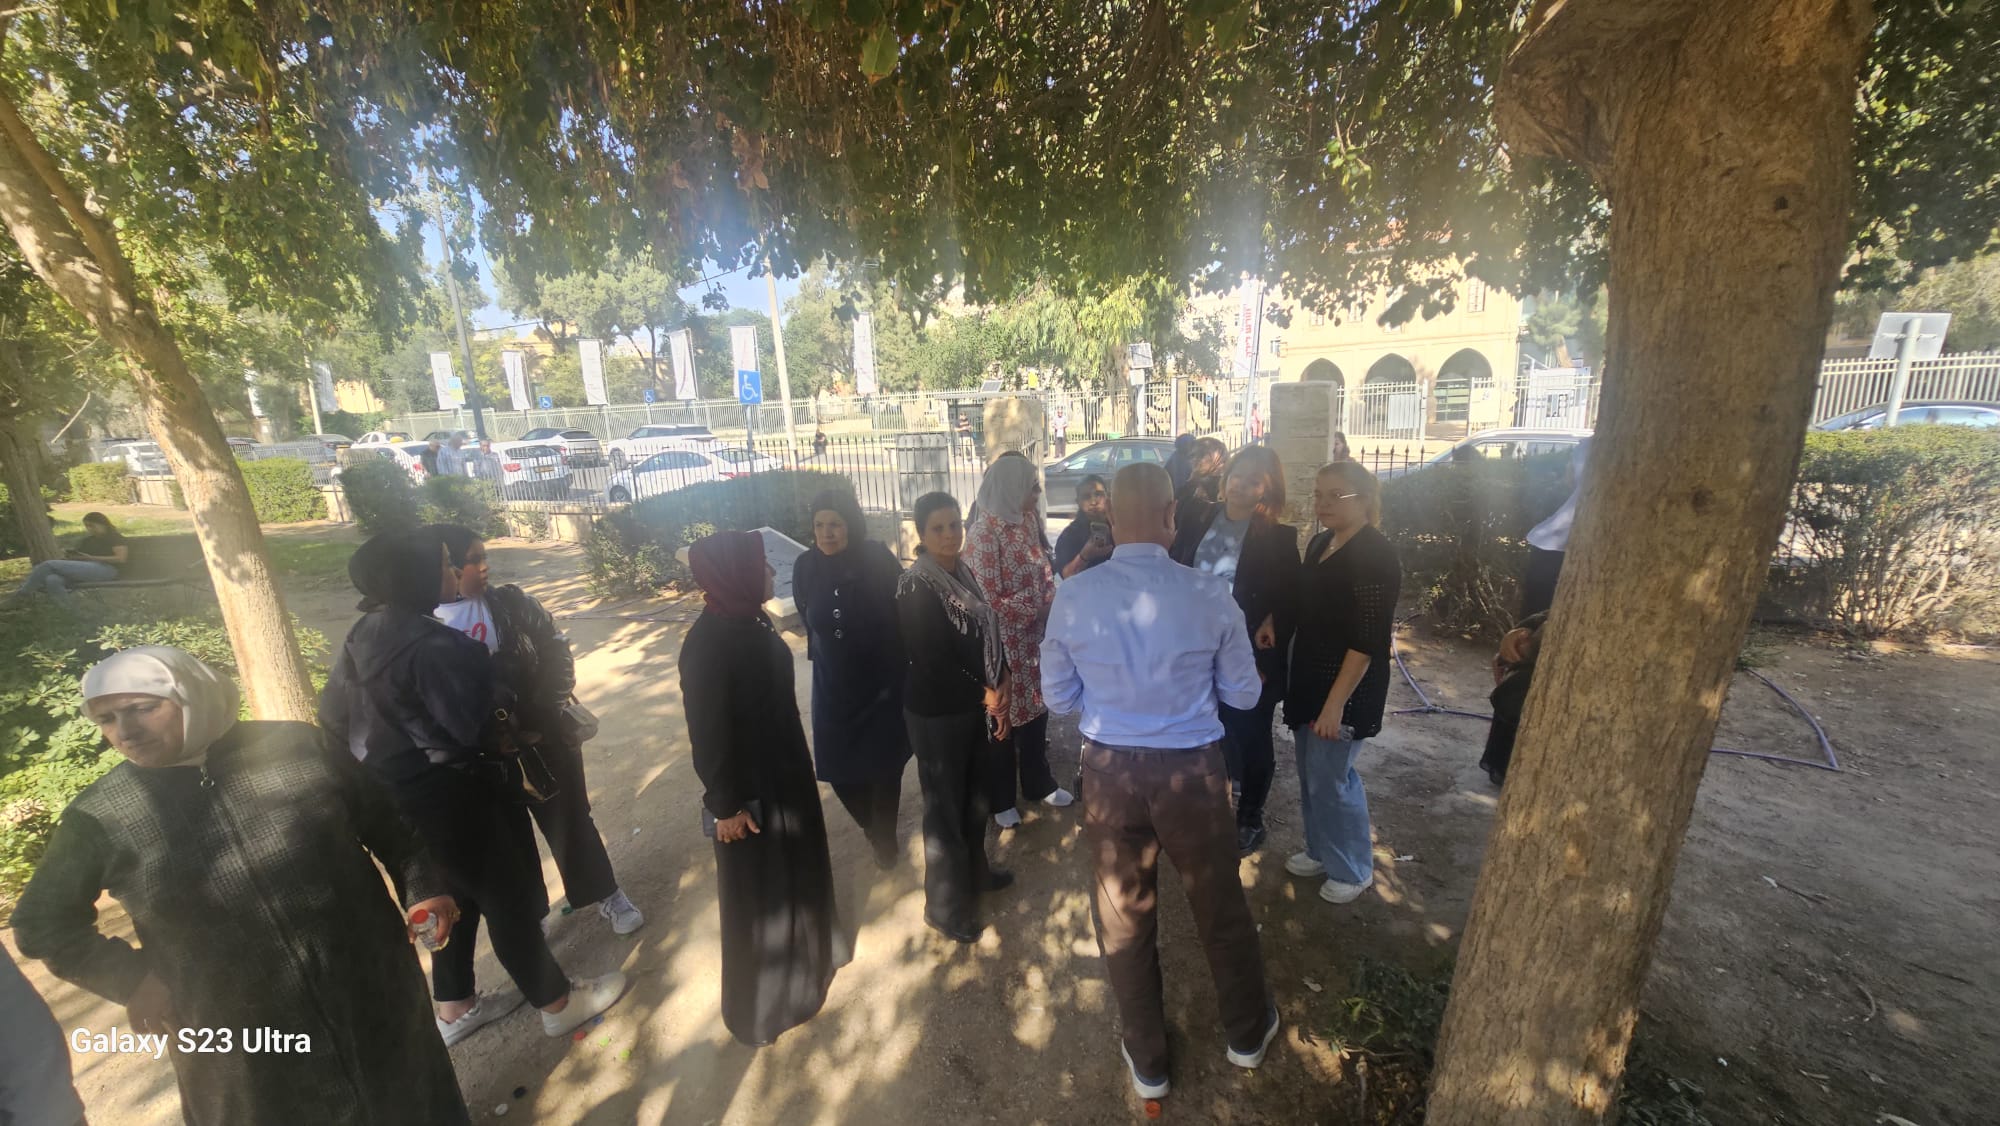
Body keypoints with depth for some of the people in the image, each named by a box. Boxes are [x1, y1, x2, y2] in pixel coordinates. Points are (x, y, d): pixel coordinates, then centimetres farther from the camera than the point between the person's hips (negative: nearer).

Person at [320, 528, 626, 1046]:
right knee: (509, 899, 8)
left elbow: (333, 715, 11)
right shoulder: (431, 645, -28)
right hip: (450, 797, -9)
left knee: (456, 897, 25)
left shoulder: (365, 634, 2)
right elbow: (479, 726, -27)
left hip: (400, 795, 9)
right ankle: (558, 1002, 26)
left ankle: (455, 1007, 42)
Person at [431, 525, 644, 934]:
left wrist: (543, 718, -9)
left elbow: (556, 654, -2)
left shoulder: (512, 602, -5)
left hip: (544, 738, 0)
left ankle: (604, 894, 31)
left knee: (569, 821, 12)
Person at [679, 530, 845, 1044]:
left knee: (797, 869, 26)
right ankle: (762, 1002, 36)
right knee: (757, 889, 12)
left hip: (785, 771, 8)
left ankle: (806, 955, 51)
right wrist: (725, 804, -15)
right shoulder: (707, 643, -28)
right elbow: (707, 731, -22)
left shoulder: (752, 622, -2)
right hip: (750, 787, -8)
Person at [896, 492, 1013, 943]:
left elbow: (988, 634, 7)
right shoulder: (915, 587, -20)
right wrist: (986, 694, -12)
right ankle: (945, 905, 28)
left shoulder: (965, 573, 2)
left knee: (975, 795, 22)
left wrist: (998, 692, 0)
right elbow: (931, 660, -22)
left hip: (973, 706, 7)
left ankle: (974, 870, 46)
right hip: (936, 713, -7)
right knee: (944, 806, 8)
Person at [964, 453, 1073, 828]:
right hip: (1002, 646, -7)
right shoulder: (984, 534, -20)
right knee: (1002, 721, 11)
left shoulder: (1026, 523, 4)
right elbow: (986, 602, -22)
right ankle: (1000, 800, 32)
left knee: (1035, 712, 20)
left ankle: (1039, 784, 41)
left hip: (1033, 640, 7)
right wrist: (1037, 608, -15)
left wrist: (1052, 602, -3)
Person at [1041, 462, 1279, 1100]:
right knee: (1221, 908, 25)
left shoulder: (1072, 597, -13)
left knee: (1125, 918, 22)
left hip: (1109, 771, 1)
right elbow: (1244, 694, -3)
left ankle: (1147, 1061, 45)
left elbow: (1059, 697, -2)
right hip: (1193, 772, 0)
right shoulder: (1210, 596, -16)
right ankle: (1248, 1033, 52)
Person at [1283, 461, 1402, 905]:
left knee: (1331, 779, 3)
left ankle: (1353, 870, 25)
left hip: (1345, 688, -8)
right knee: (1310, 776, 18)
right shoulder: (1319, 544, 7)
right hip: (1308, 680, 8)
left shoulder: (1374, 556, -18)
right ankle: (1321, 851, 37)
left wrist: (1336, 702, -22)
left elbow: (1366, 640, -21)